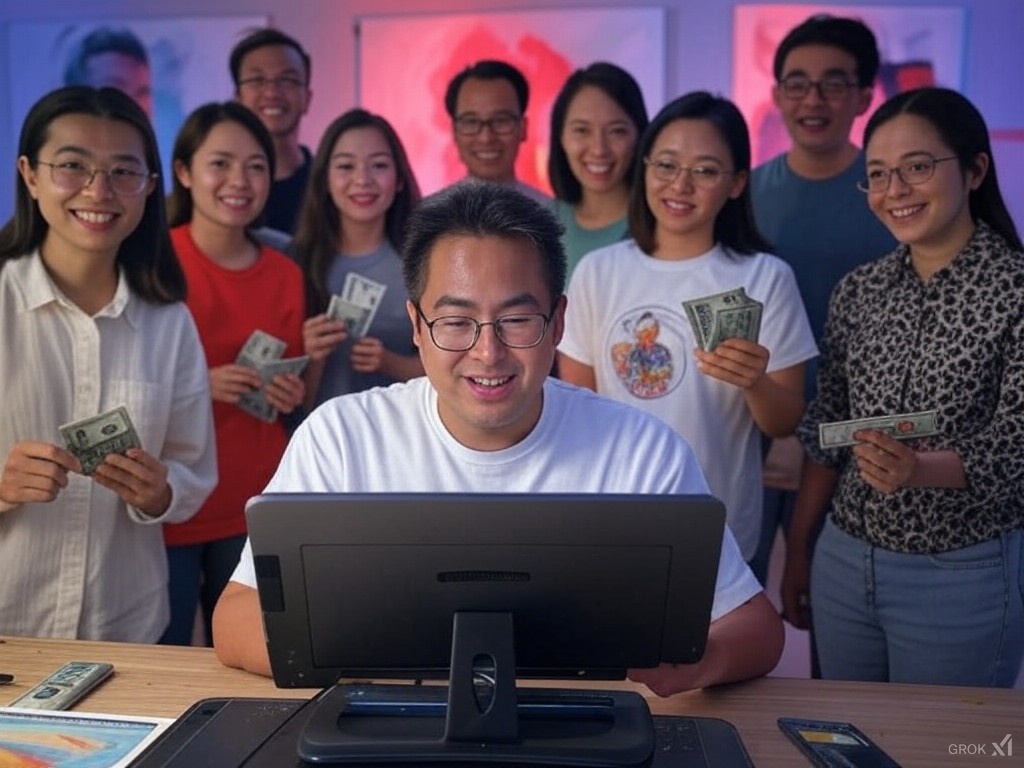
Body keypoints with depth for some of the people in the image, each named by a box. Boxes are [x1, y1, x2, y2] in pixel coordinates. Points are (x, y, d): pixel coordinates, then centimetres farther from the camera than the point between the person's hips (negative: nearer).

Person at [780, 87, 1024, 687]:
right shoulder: (859, 290, 4)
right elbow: (825, 432, 9)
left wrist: (919, 469, -33)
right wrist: (798, 553, 10)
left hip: (962, 575, -4)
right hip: (843, 563, 5)